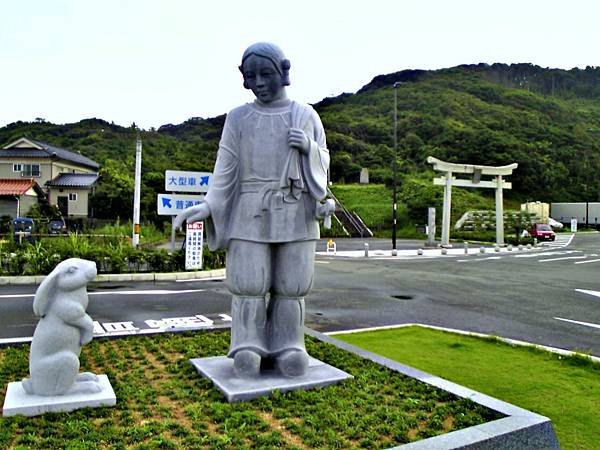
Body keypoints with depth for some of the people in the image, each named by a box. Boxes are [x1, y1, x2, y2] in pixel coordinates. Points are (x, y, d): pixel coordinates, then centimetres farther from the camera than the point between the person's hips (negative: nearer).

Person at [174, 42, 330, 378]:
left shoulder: (307, 116, 7)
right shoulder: (238, 118, 6)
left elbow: (322, 164, 11)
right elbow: (226, 168, 4)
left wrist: (309, 147, -10)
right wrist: (208, 206, -7)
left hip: (296, 216, 1)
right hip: (251, 215, 0)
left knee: (290, 285, 2)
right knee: (249, 284, -3)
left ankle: (287, 350, 11)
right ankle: (248, 351, 7)